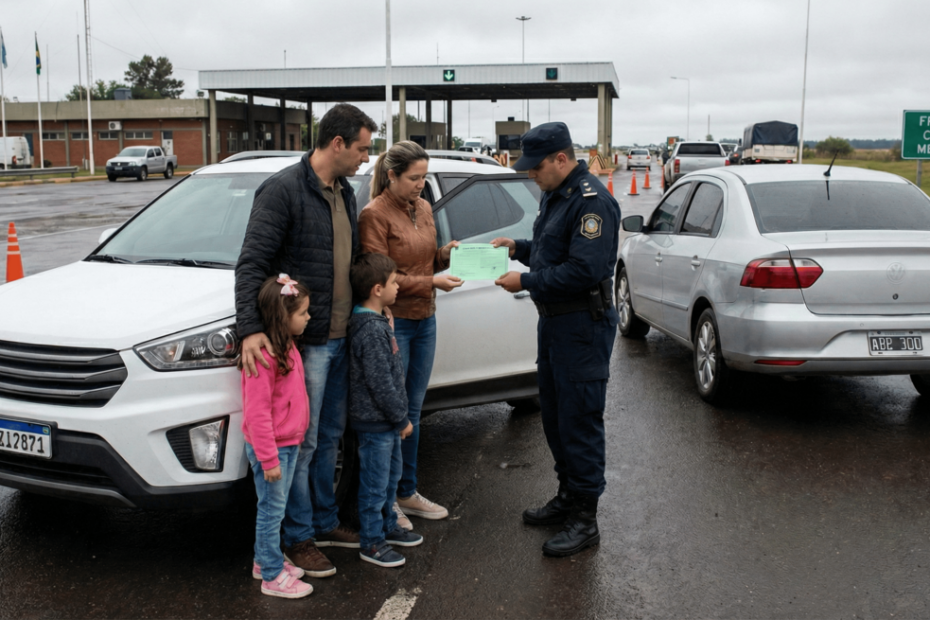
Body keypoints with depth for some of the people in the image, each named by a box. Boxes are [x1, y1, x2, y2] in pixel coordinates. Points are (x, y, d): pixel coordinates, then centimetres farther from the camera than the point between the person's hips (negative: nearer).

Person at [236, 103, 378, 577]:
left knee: (329, 436, 18)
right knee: (301, 442, 1)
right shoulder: (283, 190, -14)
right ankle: (299, 539, 14)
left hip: (341, 338, 8)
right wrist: (250, 329, -29)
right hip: (304, 341, -8)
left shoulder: (344, 193, 12)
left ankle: (325, 523, 32)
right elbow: (251, 264, -19)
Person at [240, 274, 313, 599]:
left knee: (276, 508, 20)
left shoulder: (288, 346, 6)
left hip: (290, 443, 9)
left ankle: (265, 560, 35)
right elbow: (257, 413, -24)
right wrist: (268, 459, -21)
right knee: (272, 510, 3)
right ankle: (273, 576, 15)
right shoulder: (262, 355, -25)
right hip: (271, 448, -9)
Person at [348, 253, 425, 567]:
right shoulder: (371, 331, -24)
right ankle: (372, 543, 13)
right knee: (374, 484, 2)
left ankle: (387, 526, 37)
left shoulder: (378, 322, 9)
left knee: (391, 475, 22)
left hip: (387, 422, 10)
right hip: (375, 422, -10)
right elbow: (380, 383, -24)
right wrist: (402, 419, -16)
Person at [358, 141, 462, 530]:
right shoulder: (374, 215, -13)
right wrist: (431, 282, -20)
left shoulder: (423, 209, 11)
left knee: (412, 410, 15)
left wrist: (446, 254, -1)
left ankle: (407, 492, 27)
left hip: (424, 321, 8)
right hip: (392, 323, -8)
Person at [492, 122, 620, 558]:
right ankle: (567, 496, 33)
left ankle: (585, 518, 7)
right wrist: (518, 248, 8)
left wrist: (526, 282, -20)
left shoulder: (592, 201, -19)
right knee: (555, 416, 18)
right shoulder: (554, 195, 13)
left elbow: (584, 270, -26)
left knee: (579, 421, -3)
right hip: (553, 321, 10)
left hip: (583, 325, -10)